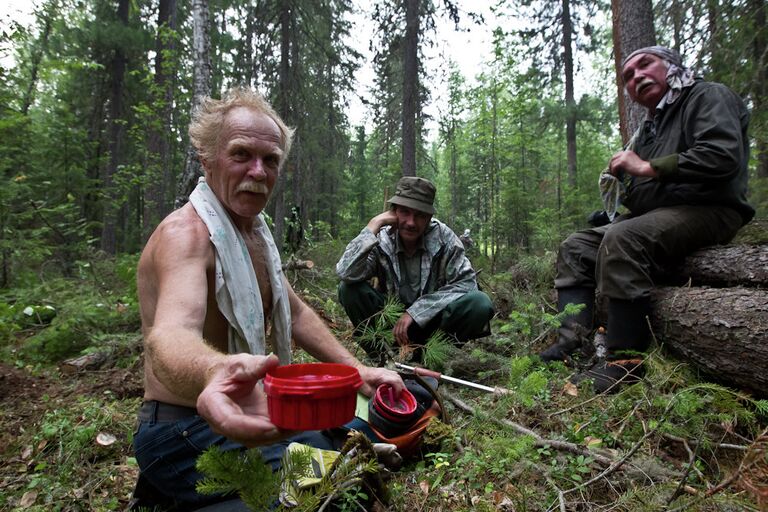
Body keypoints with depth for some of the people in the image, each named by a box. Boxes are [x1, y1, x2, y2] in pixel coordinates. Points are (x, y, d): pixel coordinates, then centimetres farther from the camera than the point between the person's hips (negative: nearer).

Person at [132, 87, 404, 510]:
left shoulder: (254, 231, 7)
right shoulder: (186, 232, -21)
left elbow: (295, 313, 13)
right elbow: (170, 336, -40)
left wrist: (355, 369, 3)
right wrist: (216, 372, -63)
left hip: (248, 413, 9)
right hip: (186, 434, -8)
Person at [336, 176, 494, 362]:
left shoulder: (443, 237, -13)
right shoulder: (381, 240, -13)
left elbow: (466, 282, -18)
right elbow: (346, 273, -28)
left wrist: (415, 311, -24)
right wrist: (374, 225, -28)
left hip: (432, 319, 0)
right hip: (391, 319, 0)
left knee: (480, 303, -26)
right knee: (349, 289, -22)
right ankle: (384, 356, -8)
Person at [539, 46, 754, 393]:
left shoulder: (708, 97, 1)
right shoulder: (650, 127, 26)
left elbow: (723, 155, -19)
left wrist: (647, 168, -16)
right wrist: (622, 180, 1)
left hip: (707, 210, -9)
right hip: (655, 214, 9)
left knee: (622, 240, -35)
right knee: (576, 247, -1)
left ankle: (625, 361, -34)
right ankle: (571, 342, -16)